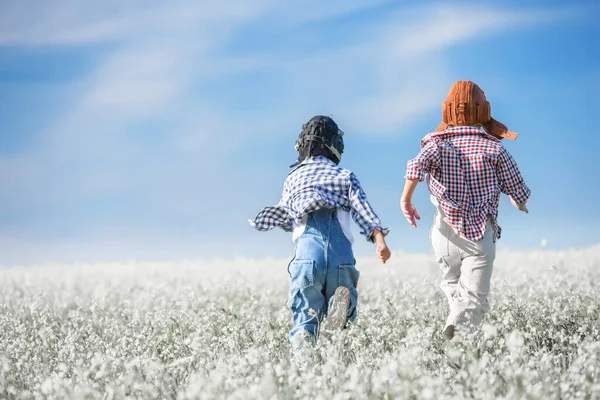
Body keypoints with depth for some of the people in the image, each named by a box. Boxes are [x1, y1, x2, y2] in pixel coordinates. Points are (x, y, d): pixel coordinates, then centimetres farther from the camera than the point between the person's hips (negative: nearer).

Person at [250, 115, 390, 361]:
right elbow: (363, 209, 1)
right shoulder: (346, 176, 20)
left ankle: (304, 356, -29)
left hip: (307, 250, 0)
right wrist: (379, 238, -12)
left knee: (304, 319, 5)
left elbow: (286, 222, 25)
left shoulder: (292, 178, 23)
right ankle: (340, 304, -28)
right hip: (341, 253, 0)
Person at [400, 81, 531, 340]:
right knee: (473, 299, -7)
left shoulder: (437, 143, 2)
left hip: (445, 233, 3)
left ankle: (457, 328, 15)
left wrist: (406, 199, -11)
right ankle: (456, 333, -33)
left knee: (453, 287, 26)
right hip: (480, 234, -2)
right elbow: (518, 191, 3)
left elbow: (418, 164, -20)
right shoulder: (495, 149, 1)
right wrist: (520, 205, 26)